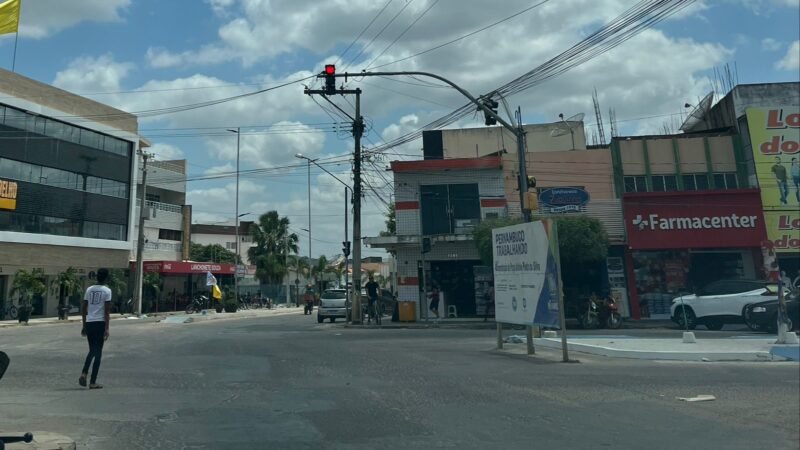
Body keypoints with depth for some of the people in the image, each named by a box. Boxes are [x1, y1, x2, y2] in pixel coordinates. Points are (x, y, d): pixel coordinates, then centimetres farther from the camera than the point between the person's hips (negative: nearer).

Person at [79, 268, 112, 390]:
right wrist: (107, 328, -9)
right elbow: (107, 311, -11)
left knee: (92, 351, 21)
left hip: (89, 323, 5)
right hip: (100, 323, -5)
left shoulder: (89, 289, 9)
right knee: (98, 353, 3)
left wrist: (84, 325, 18)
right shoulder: (107, 291, -6)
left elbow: (83, 308, 11)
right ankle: (93, 382, 4)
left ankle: (84, 373, 3)